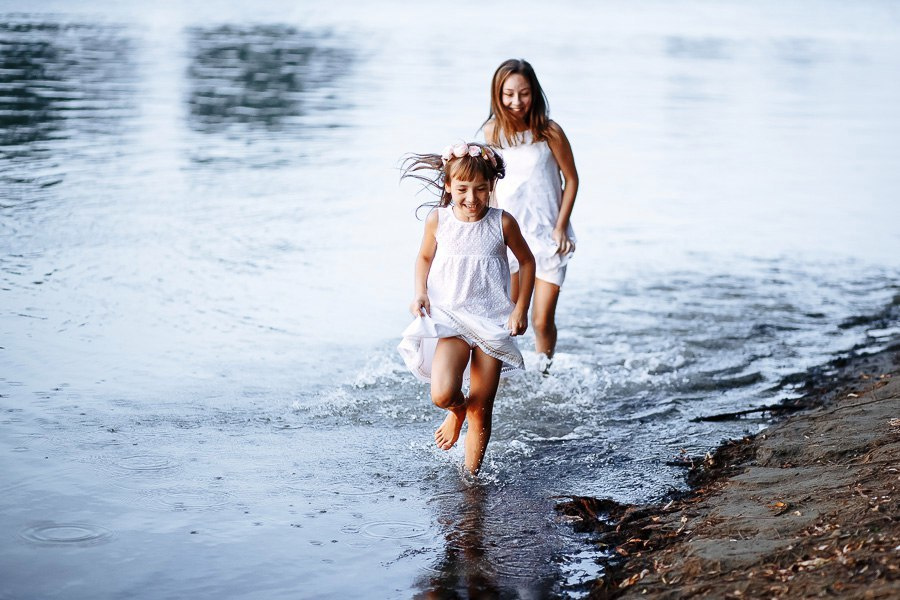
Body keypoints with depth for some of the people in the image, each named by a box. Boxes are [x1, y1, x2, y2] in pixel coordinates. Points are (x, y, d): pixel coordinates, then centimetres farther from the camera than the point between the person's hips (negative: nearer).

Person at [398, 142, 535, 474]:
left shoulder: (502, 223, -8)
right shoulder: (438, 220, -4)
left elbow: (527, 262, 7)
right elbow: (424, 257, 14)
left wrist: (521, 308, 1)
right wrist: (420, 292, -3)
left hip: (492, 321, 0)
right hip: (449, 318, 0)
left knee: (481, 411, 2)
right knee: (443, 394, -21)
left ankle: (471, 475, 22)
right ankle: (456, 410, 17)